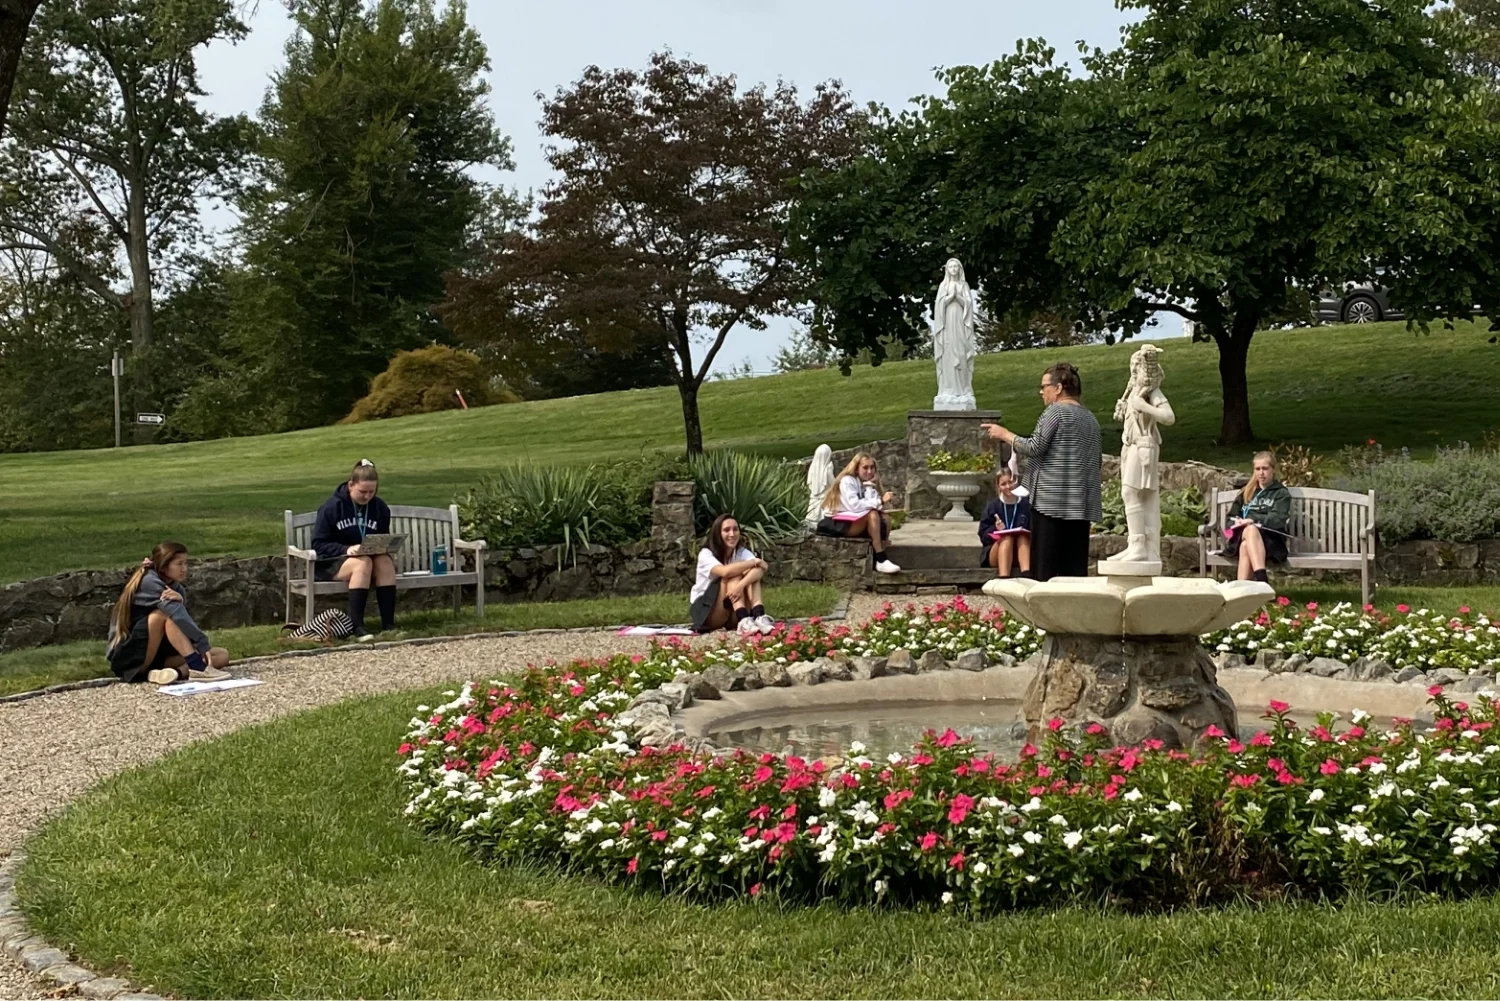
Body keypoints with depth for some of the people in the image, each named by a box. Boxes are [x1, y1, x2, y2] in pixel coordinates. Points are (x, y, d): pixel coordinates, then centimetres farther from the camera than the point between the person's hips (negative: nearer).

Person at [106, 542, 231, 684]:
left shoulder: (177, 589, 8)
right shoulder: (148, 581, -15)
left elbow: (182, 623, -7)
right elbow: (177, 616, -27)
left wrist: (180, 601, -26)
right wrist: (204, 646, -32)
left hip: (156, 656, 7)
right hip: (128, 656, -7)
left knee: (222, 655, -6)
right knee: (164, 613, -31)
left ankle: (176, 671, -31)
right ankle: (199, 667, -35)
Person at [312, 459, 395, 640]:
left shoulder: (380, 508, 3)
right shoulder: (332, 507, -10)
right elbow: (318, 544, -11)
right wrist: (346, 549, -27)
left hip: (371, 558, 4)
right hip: (332, 562, -4)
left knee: (386, 562, -30)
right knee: (363, 563, -36)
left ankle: (388, 624, -33)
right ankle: (357, 627, -41)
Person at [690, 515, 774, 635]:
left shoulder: (742, 552, -2)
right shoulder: (706, 554, -13)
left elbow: (763, 567, -25)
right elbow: (725, 571, -35)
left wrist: (741, 584, -43)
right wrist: (754, 562, -23)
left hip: (733, 615, 4)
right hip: (706, 611, -4)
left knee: (754, 572, -20)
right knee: (734, 574, -26)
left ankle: (759, 617, -41)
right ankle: (744, 621, -45)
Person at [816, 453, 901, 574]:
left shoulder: (868, 484, 9)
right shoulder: (847, 481, -13)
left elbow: (873, 505, -6)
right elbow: (855, 506, -27)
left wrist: (870, 488, -18)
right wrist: (880, 501, -27)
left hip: (857, 524, 8)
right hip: (838, 523, -8)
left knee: (885, 519, -11)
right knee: (872, 514, -28)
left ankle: (878, 560, -19)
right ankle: (882, 560, -31)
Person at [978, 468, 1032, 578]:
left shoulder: (1026, 504, 4)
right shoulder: (992, 506, 3)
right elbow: (983, 535, 0)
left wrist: (1028, 532, -19)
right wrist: (995, 529, -20)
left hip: (1022, 548, 1)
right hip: (996, 553, -1)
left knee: (1022, 537, -29)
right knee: (1007, 538, -32)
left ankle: (1026, 575, -55)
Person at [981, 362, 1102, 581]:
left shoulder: (1055, 411, -7)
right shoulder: (1090, 418, 17)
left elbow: (1034, 448, -11)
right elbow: (1098, 460, 21)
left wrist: (1005, 434, 1)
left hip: (1052, 500, -7)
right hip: (1080, 504, 8)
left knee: (1047, 567, -5)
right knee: (1075, 567, 5)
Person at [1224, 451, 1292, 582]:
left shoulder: (1281, 493, 12)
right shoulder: (1247, 492, 26)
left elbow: (1278, 520, -5)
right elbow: (1231, 517, 20)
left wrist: (1253, 520, -21)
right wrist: (1237, 523, -5)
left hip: (1271, 539, -2)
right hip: (1242, 536, 3)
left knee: (1245, 546, -38)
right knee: (1251, 530, -37)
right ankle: (1262, 580, -55)